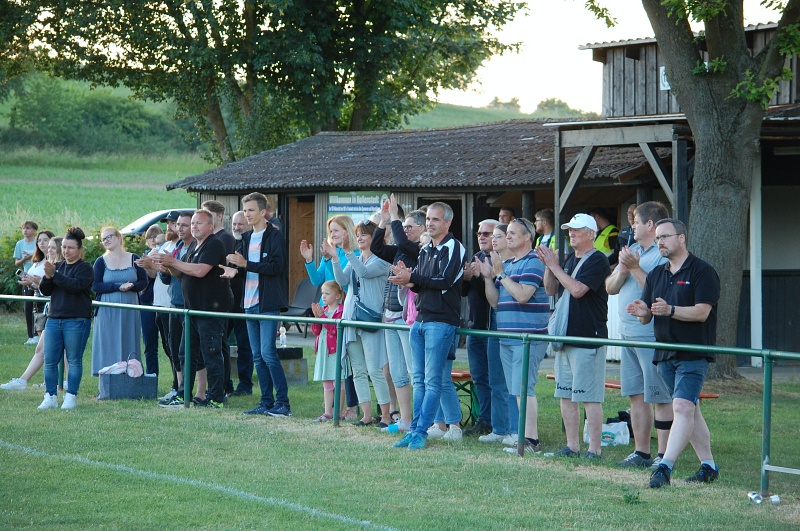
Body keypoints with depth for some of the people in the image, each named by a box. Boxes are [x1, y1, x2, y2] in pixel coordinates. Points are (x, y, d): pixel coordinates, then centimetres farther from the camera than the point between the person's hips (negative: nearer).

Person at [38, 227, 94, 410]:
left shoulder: (85, 268, -1)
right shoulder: (58, 266, 16)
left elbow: (76, 285, -18)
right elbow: (45, 291, 11)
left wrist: (54, 275, -19)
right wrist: (47, 277, -9)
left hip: (77, 321, -5)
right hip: (54, 319, 6)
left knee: (74, 360, -2)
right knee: (50, 361, 1)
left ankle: (71, 397, 2)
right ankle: (51, 396, 6)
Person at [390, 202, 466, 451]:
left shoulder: (454, 248, -7)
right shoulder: (425, 250, 18)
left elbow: (445, 281, -18)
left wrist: (412, 278, -18)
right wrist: (408, 280, -4)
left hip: (441, 321, -8)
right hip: (420, 319, 8)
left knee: (432, 380, -6)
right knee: (419, 379, 8)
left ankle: (421, 431, -6)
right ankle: (414, 428, 10)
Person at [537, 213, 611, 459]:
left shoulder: (597, 261, -11)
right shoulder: (570, 259, 17)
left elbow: (577, 289, -21)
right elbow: (551, 290, 18)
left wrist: (554, 266, -14)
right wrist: (548, 265, 3)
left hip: (588, 339, -9)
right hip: (565, 337, 9)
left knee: (589, 397, -8)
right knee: (566, 395, 11)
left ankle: (594, 449, -6)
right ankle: (572, 446, 16)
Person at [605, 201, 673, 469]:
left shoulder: (664, 255, -11)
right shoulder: (632, 251, 16)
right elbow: (610, 287, 15)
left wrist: (635, 268, -18)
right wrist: (622, 270, -4)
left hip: (652, 335, -9)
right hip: (628, 333, 9)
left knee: (660, 398, -5)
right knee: (637, 396, 12)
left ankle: (663, 455, -3)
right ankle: (641, 452, 18)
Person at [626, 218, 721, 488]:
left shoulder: (702, 272, -6)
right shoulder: (656, 275, 15)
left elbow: (702, 312, -16)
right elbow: (647, 318, 13)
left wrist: (670, 310, -30)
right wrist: (642, 312, -11)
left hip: (693, 355, -8)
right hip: (665, 353, 8)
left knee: (683, 407, -17)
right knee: (690, 411, 12)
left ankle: (665, 466, -25)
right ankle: (708, 466, 18)